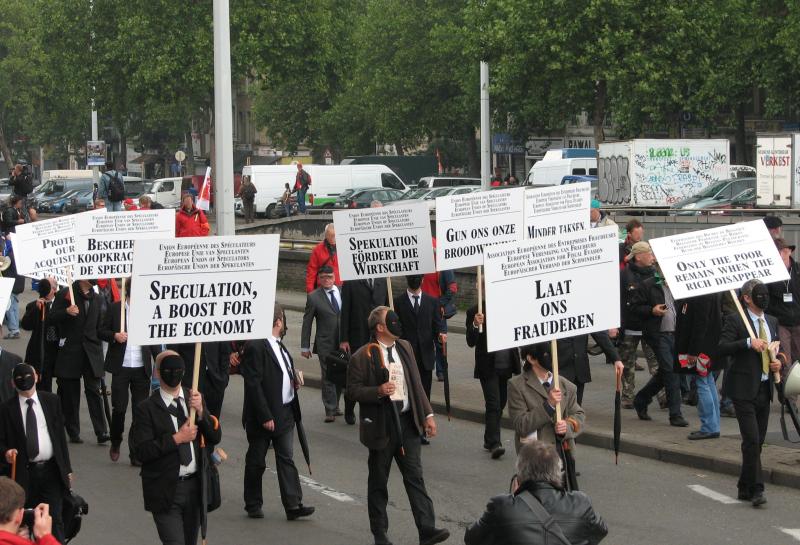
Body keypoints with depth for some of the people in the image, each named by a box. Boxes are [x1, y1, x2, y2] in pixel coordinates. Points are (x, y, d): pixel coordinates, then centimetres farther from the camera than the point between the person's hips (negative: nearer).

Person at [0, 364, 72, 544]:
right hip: (24, 473, -1)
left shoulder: (51, 401, 6)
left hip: (51, 470, 1)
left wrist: (67, 468, 8)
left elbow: (60, 434, 9)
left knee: (54, 520, -1)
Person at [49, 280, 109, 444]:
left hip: (91, 351, 3)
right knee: (70, 394, 3)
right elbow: (52, 318, -4)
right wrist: (66, 312, -22)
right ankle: (73, 433, 10)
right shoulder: (65, 295, 0)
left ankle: (101, 432, -10)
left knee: (94, 391, -5)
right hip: (70, 352, -3)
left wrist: (98, 348, 14)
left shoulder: (96, 299, 14)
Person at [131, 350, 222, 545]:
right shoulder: (146, 409, -7)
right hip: (166, 491, -5)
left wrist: (201, 411, -12)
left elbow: (215, 437, 3)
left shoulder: (194, 399, 7)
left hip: (194, 486, 5)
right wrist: (176, 438, -19)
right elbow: (141, 451, -15)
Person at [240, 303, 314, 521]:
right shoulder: (255, 347, -17)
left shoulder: (278, 346, 11)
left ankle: (293, 505, 2)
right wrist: (265, 416, -22)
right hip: (263, 415, -8)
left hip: (285, 411, 8)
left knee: (286, 459, 4)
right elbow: (254, 384, -20)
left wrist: (294, 380, 5)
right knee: (256, 461, 7)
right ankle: (253, 505, 19)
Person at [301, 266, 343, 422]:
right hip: (325, 344, -3)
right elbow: (306, 323, 0)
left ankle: (335, 405, 28)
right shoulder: (314, 297, -4)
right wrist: (305, 346, -2)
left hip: (344, 342, 4)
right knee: (328, 377, -3)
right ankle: (330, 411, 2)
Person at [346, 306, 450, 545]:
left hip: (408, 422, 4)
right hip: (381, 426, -4)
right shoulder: (362, 357, -9)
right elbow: (353, 390, -8)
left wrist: (427, 414, 9)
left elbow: (416, 384, 14)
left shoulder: (405, 348, 9)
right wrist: (378, 391, -23)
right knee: (378, 481, 8)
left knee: (415, 476, -2)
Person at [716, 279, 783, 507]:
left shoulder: (772, 322, 15)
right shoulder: (734, 321, -6)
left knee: (757, 441, 9)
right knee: (752, 440, -13)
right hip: (744, 390, -7)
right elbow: (721, 348, -17)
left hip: (764, 390, 7)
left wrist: (777, 363, 6)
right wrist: (748, 343, -26)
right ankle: (755, 489, -10)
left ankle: (745, 488, 20)